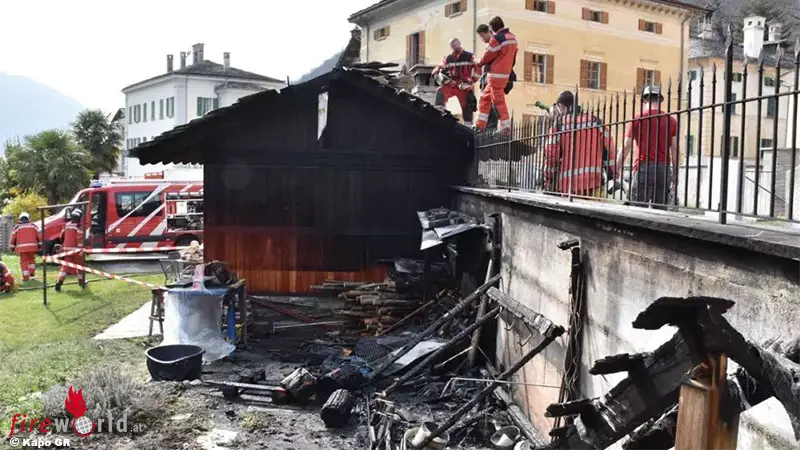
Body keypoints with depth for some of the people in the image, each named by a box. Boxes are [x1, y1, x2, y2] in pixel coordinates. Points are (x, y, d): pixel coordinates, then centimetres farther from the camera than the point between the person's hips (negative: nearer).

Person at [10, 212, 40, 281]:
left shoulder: (17, 227, 7)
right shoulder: (33, 226, 10)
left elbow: (13, 238, 8)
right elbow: (39, 235, 8)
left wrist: (12, 247, 16)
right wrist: (40, 244, 14)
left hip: (22, 247, -1)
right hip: (32, 246, 1)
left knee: (23, 261, 2)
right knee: (31, 259, 23)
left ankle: (26, 276, -3)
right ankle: (32, 272, 18)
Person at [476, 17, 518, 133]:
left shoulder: (497, 38, -15)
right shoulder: (512, 38, 12)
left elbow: (488, 55, -9)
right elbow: (512, 57, 16)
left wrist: (479, 63, 10)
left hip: (496, 75, -9)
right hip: (506, 73, 9)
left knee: (498, 101, -5)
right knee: (485, 98, 16)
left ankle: (505, 128, -4)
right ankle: (480, 125, 19)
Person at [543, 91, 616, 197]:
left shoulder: (559, 124, 4)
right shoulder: (594, 119, 11)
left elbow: (551, 154, -2)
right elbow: (609, 147, 7)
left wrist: (548, 180, 5)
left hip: (568, 183, -1)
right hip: (594, 180, 2)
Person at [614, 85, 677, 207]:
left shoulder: (637, 119, 3)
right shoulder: (671, 121, 9)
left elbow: (626, 147, 2)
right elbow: (675, 149, 7)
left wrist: (617, 168, 10)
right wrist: (675, 174, 12)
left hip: (643, 166, -3)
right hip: (664, 168, 3)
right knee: (660, 208, 4)